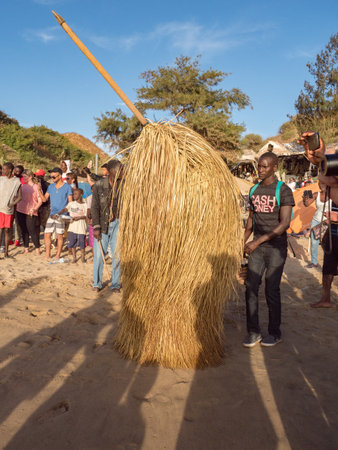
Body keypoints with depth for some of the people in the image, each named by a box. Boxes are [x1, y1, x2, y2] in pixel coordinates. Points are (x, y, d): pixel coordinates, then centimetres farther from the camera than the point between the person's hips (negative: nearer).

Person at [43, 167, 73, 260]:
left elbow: (70, 203, -3)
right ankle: (47, 255, 12)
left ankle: (58, 255, 13)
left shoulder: (67, 187, -2)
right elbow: (45, 199, 13)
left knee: (60, 235, 2)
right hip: (51, 214, 5)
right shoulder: (51, 186, 12)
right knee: (47, 234, 1)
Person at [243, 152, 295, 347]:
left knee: (272, 290, 0)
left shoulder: (284, 191, -9)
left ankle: (275, 333, 18)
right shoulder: (254, 191, 10)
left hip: (276, 247, -5)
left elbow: (284, 223, -18)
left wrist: (258, 241, -22)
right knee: (251, 288, 0)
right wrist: (243, 242, 14)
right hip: (257, 248, 5)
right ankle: (253, 332, 12)